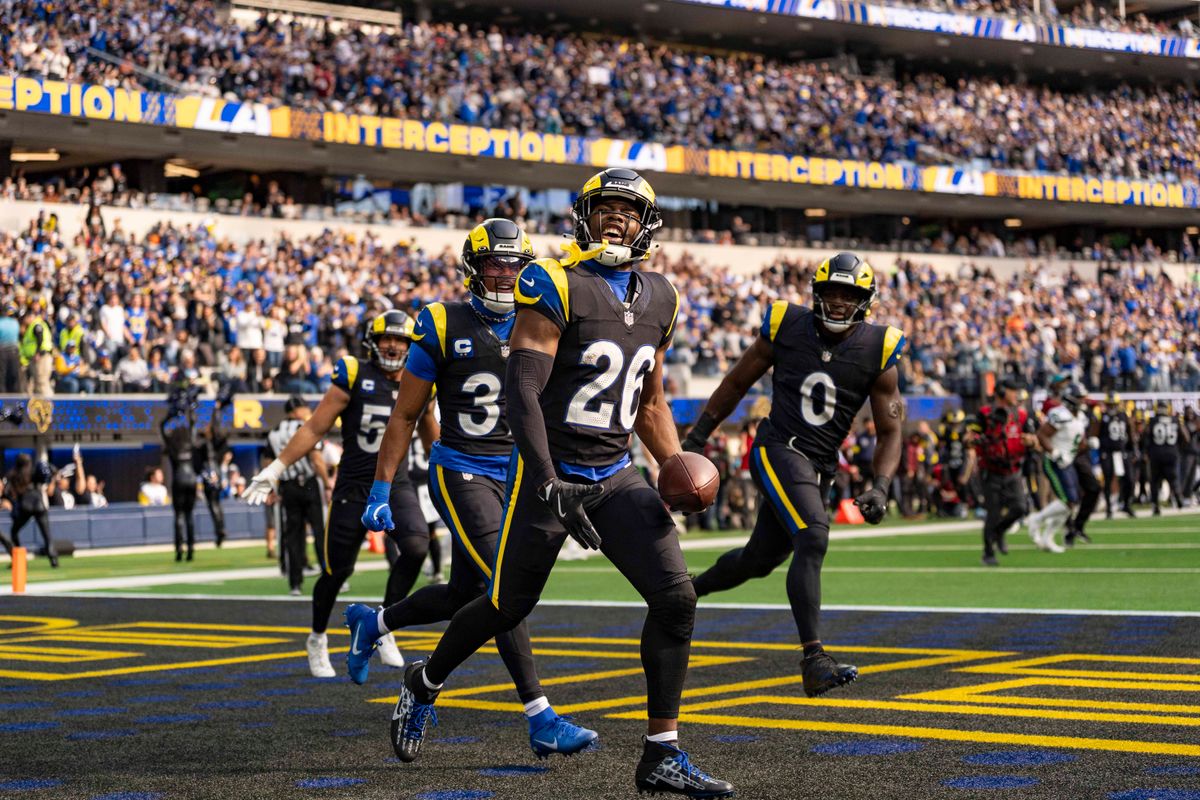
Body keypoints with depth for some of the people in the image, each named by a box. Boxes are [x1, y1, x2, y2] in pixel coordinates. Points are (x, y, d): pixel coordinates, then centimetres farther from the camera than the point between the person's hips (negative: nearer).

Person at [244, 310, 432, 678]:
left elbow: (433, 441, 21)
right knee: (337, 569, 2)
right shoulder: (354, 376, -5)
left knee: (416, 547, -23)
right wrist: (275, 469, -3)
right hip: (354, 487, -3)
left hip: (396, 484, 3)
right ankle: (317, 640, 28)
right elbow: (315, 429, -1)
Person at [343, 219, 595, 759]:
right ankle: (541, 721, -13)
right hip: (461, 472, -5)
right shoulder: (443, 327, -5)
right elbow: (405, 416, 1)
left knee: (463, 596, 13)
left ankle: (371, 624, 41)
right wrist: (380, 490, -2)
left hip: (516, 476, 5)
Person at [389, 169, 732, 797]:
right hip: (550, 473, -5)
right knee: (509, 605, 8)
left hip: (615, 478, 5)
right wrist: (551, 487, -28)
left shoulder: (657, 299, 9)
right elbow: (520, 394, -20)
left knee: (675, 598, -9)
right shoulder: (557, 287, -13)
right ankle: (425, 682, 38)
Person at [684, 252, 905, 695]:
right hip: (778, 449, -4)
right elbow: (737, 383, 9)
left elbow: (889, 432, 2)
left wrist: (880, 487, -13)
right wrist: (696, 438, 9)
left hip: (820, 467, 4)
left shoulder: (878, 351, -3)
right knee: (812, 539, -26)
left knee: (760, 560, 16)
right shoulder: (786, 327, -5)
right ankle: (814, 659, -30)